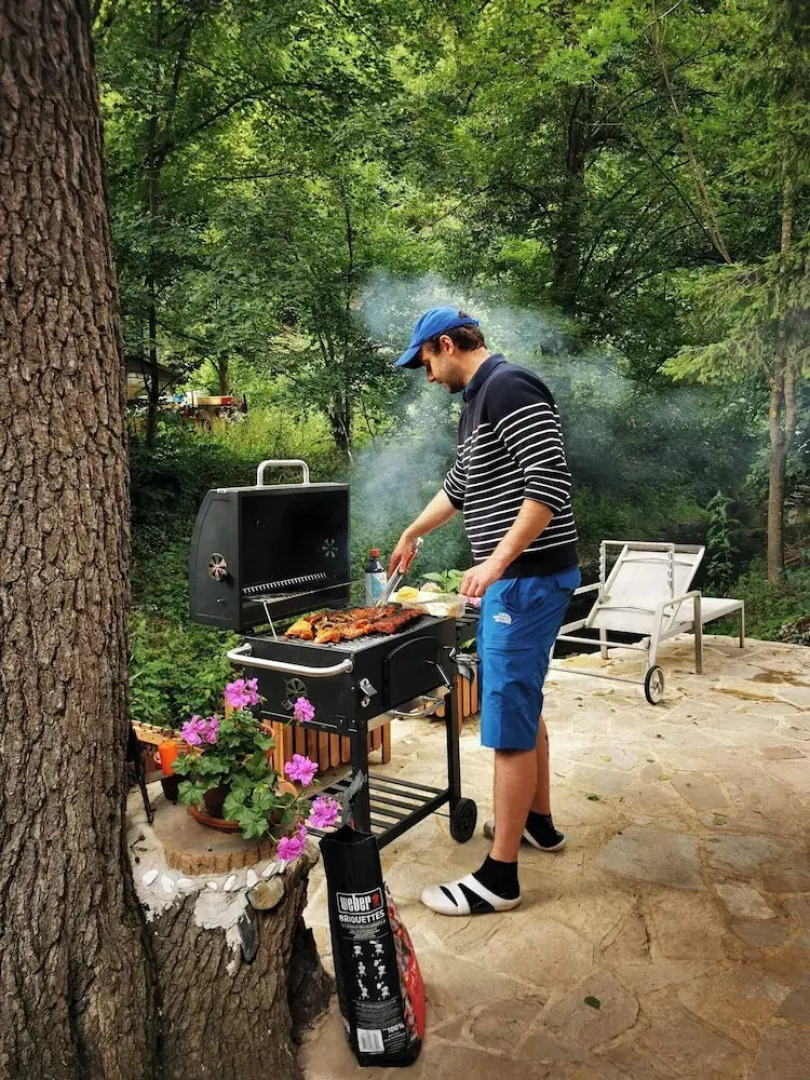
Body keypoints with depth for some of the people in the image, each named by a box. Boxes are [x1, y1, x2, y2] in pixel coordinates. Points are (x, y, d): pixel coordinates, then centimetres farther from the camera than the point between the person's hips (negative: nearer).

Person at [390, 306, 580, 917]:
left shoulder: (509, 388, -15)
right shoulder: (477, 402, 17)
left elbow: (550, 482, -24)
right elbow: (459, 486, 30)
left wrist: (497, 561, -27)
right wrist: (412, 534, 41)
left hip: (529, 578, -11)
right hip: (514, 579, 11)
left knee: (510, 721, -5)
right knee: (523, 706, 20)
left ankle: (499, 879, 5)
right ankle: (539, 821, 37)